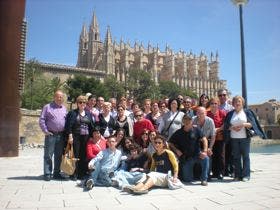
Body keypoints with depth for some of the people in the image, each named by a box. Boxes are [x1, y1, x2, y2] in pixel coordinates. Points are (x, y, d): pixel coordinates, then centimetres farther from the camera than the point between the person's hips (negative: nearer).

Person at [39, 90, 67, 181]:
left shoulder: (64, 108, 14)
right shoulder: (47, 107, 1)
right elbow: (41, 120, -2)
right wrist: (45, 131, -8)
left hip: (61, 135, 4)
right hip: (50, 135, -4)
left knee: (59, 155, 10)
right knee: (48, 155, -1)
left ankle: (57, 173, 20)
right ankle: (47, 174, 7)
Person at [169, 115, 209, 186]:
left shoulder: (196, 130, -2)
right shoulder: (178, 133, -1)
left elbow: (204, 139, -6)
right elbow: (170, 143, 5)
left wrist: (204, 151, -19)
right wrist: (176, 150, -9)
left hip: (197, 154, 0)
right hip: (186, 158, 0)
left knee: (206, 159, -33)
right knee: (188, 180, 0)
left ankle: (204, 179, -17)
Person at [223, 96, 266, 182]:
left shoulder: (247, 112, 7)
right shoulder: (230, 114, 12)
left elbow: (252, 124, 0)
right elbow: (226, 126, 8)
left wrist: (244, 124, -17)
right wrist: (232, 127, -11)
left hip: (245, 138, -2)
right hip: (234, 138, 2)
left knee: (245, 156, -1)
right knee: (236, 157, 4)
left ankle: (246, 175, 7)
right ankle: (237, 175, 11)